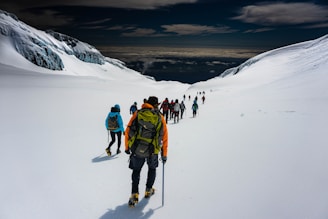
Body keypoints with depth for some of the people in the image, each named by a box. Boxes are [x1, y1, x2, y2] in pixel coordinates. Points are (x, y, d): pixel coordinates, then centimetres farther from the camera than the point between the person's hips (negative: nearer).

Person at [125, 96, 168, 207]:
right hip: (152, 150, 0)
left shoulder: (137, 113, 4)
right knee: (152, 168, 26)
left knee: (136, 171, 19)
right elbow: (164, 137, 4)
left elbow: (128, 130, 3)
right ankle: (148, 191, 36)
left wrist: (127, 147, 14)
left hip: (136, 149, 0)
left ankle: (134, 195, 9)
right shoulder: (160, 117, 3)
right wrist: (164, 154, 12)